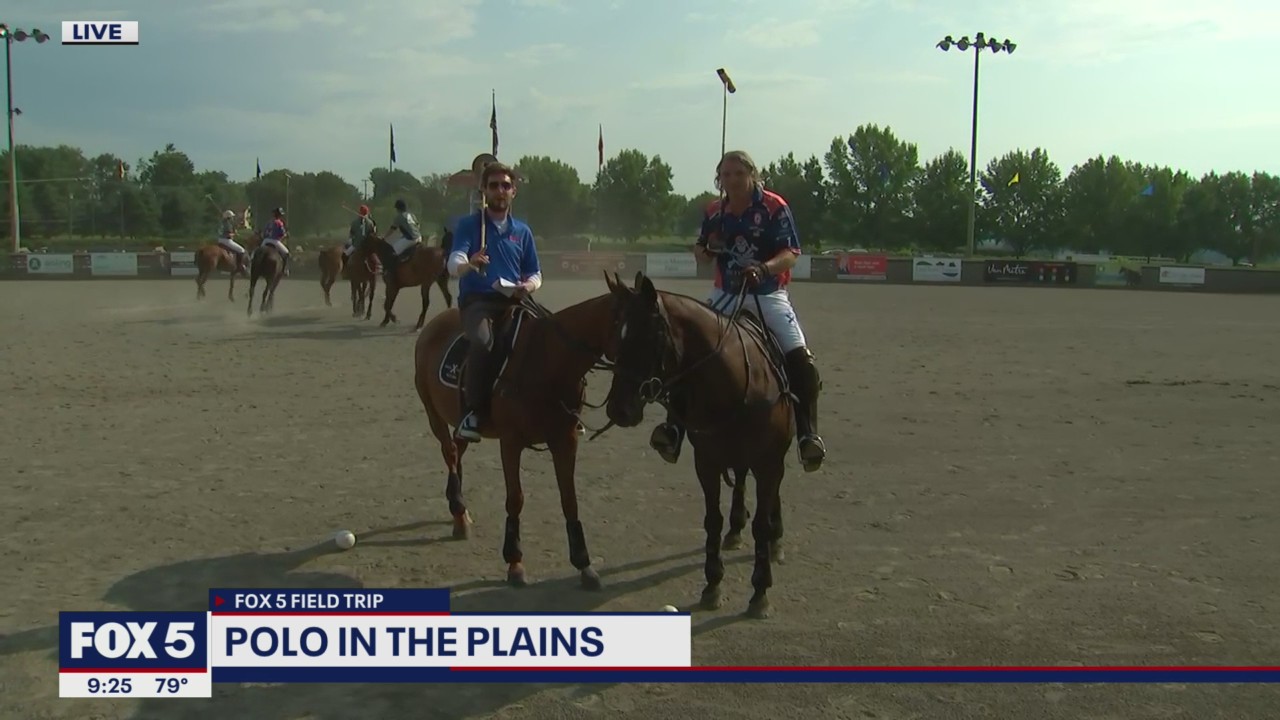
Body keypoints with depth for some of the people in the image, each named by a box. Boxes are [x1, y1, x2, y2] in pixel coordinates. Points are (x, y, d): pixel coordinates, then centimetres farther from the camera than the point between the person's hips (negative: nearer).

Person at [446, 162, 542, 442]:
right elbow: (453, 264, -10)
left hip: (514, 300, 4)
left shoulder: (522, 231, 15)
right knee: (482, 342, -36)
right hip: (478, 300, -4)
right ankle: (474, 411, -26)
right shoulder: (468, 225, 4)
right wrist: (469, 264, -34)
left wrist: (528, 286, -5)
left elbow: (535, 274, 20)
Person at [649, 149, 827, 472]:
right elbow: (700, 249, 14)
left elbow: (790, 254, -13)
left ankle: (808, 434, -12)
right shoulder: (714, 212, 3)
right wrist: (707, 251, -10)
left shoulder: (774, 207, -9)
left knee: (800, 360, -20)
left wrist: (764, 268, -33)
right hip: (726, 294, 3)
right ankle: (674, 426, -5)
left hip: (769, 295, -3)